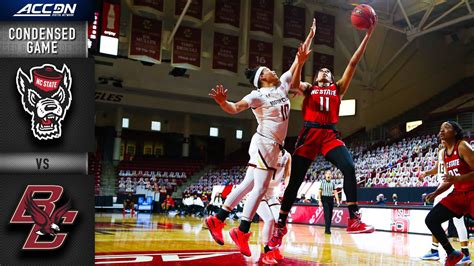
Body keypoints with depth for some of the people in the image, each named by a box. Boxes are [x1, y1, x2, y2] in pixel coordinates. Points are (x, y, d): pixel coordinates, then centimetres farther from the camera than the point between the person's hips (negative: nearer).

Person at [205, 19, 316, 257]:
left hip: (274, 146, 8)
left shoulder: (282, 85, 13)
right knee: (260, 187, -12)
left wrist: (310, 35, 13)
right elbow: (235, 108, -21)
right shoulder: (258, 94, -9)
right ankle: (242, 231, -7)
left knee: (249, 185, 9)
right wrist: (222, 102, -42)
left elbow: (298, 61, 17)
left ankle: (217, 219, 16)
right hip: (264, 143, -8)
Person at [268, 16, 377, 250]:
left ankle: (354, 220, -22)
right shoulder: (308, 89, 18)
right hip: (309, 134, -1)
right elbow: (296, 71, 1)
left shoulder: (338, 89, 21)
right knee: (295, 180, -2)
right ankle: (280, 226, 9)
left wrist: (368, 34, 10)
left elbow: (353, 63, 15)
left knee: (349, 167, -25)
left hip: (330, 135, 1)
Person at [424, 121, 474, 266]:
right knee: (431, 220, 3)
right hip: (458, 194, 8)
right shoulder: (444, 153, 9)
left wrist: (457, 179, -33)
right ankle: (452, 254, 16)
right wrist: (435, 193, 5)